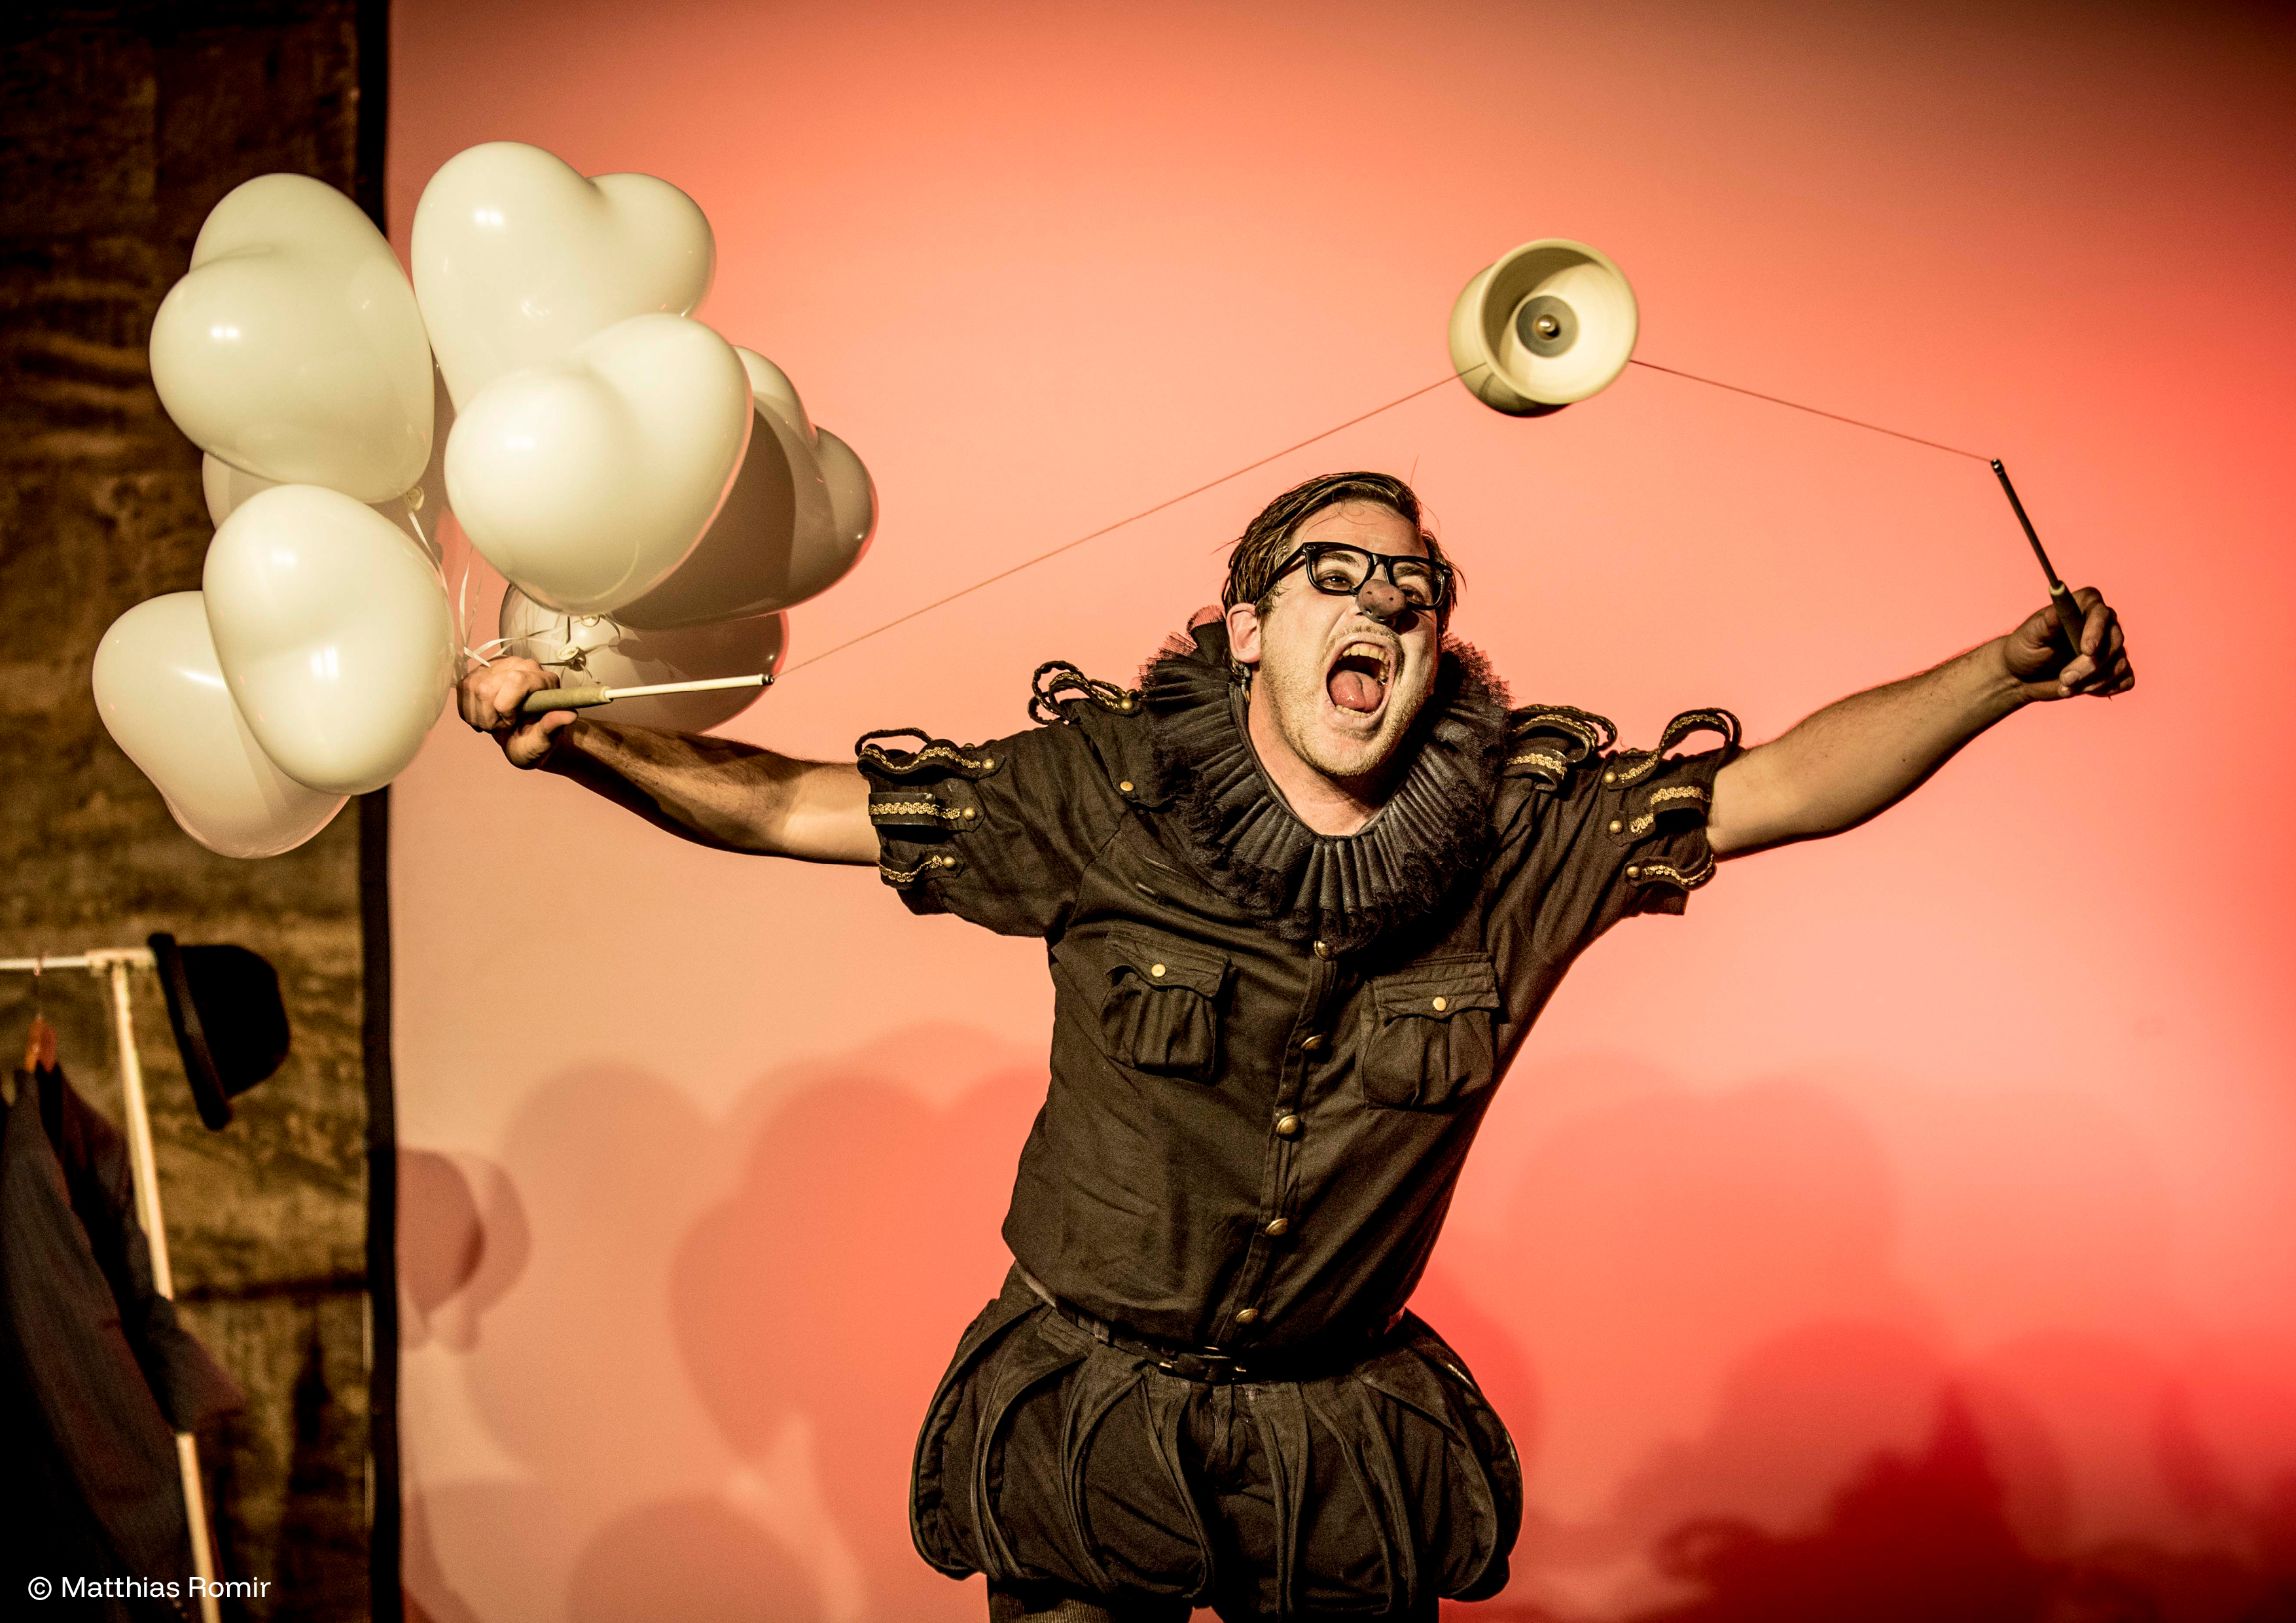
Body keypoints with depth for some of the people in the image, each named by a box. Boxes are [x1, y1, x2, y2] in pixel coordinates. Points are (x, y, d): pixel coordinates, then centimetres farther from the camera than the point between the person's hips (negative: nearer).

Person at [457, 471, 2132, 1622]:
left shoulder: (1534, 835, -9)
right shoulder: (1098, 795, -14)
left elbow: (1782, 780, -8)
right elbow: (793, 803, -10)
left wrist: (2001, 671, -20)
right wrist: (579, 742, -22)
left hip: (1350, 1438, 2)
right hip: (1089, 1415, -1)